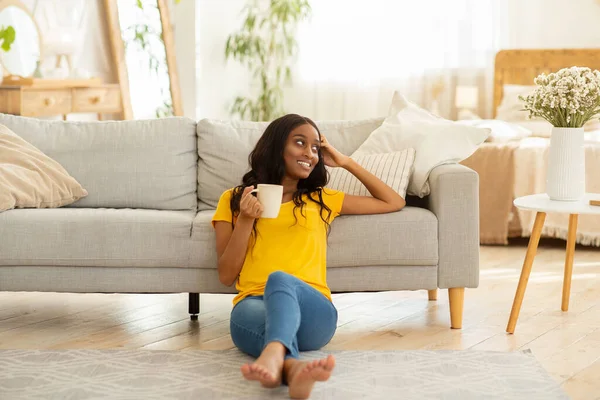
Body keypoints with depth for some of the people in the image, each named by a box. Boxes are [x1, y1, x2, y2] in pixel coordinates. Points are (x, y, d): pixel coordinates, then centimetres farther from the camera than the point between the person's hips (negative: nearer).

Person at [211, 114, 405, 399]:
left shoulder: (322, 200, 27)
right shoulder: (233, 199, 22)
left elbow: (394, 203, 31)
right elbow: (226, 276, 13)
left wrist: (346, 162, 29)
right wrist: (246, 220, 0)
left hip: (312, 311, 0)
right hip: (253, 305, 0)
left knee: (280, 279, -37)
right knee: (259, 313, -39)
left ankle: (273, 355, -69)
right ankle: (293, 367, -72)